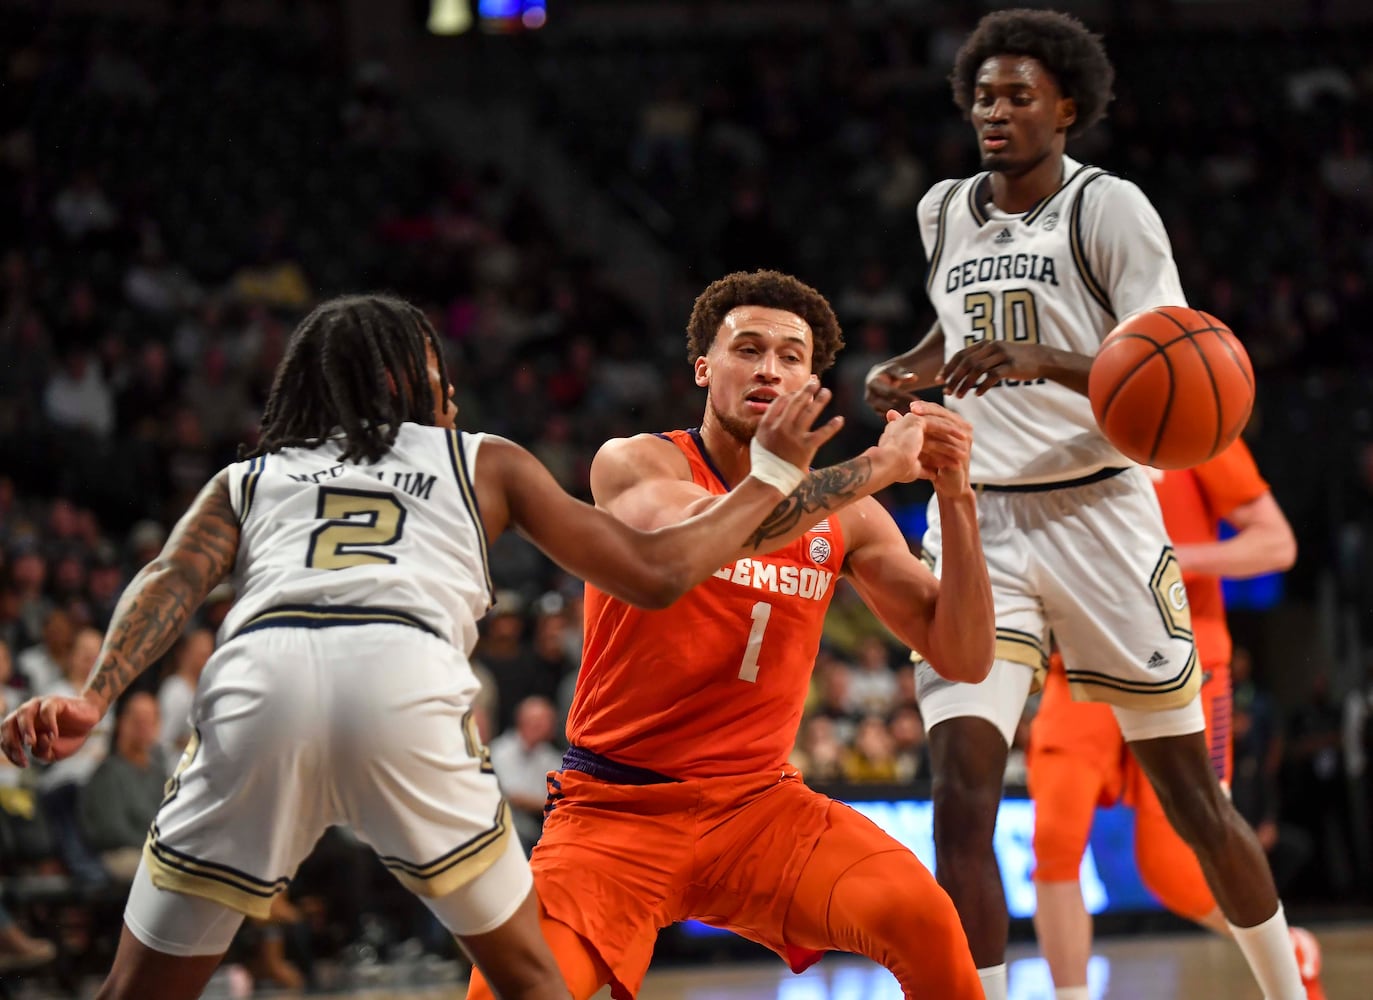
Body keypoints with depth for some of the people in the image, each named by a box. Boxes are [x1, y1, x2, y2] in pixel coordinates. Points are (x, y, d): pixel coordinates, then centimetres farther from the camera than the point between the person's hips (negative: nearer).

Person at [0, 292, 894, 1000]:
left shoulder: (245, 480, 33)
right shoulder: (485, 462, 30)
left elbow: (171, 584, 13)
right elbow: (654, 574, 28)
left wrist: (91, 699, -1)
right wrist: (772, 478, 40)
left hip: (258, 674, 1)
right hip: (407, 678, -1)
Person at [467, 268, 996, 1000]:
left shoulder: (845, 515, 4)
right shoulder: (633, 465, -8)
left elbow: (964, 659, 1)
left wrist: (955, 498, -11)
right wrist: (873, 466, -26)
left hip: (759, 803, 3)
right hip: (615, 807, -3)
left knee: (922, 917, -24)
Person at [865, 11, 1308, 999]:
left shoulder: (1109, 207, -8)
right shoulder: (944, 211, 9)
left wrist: (1045, 361, -34)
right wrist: (909, 371, 9)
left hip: (1097, 514, -4)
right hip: (976, 518, 4)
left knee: (1191, 794, 6)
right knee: (961, 794, -14)